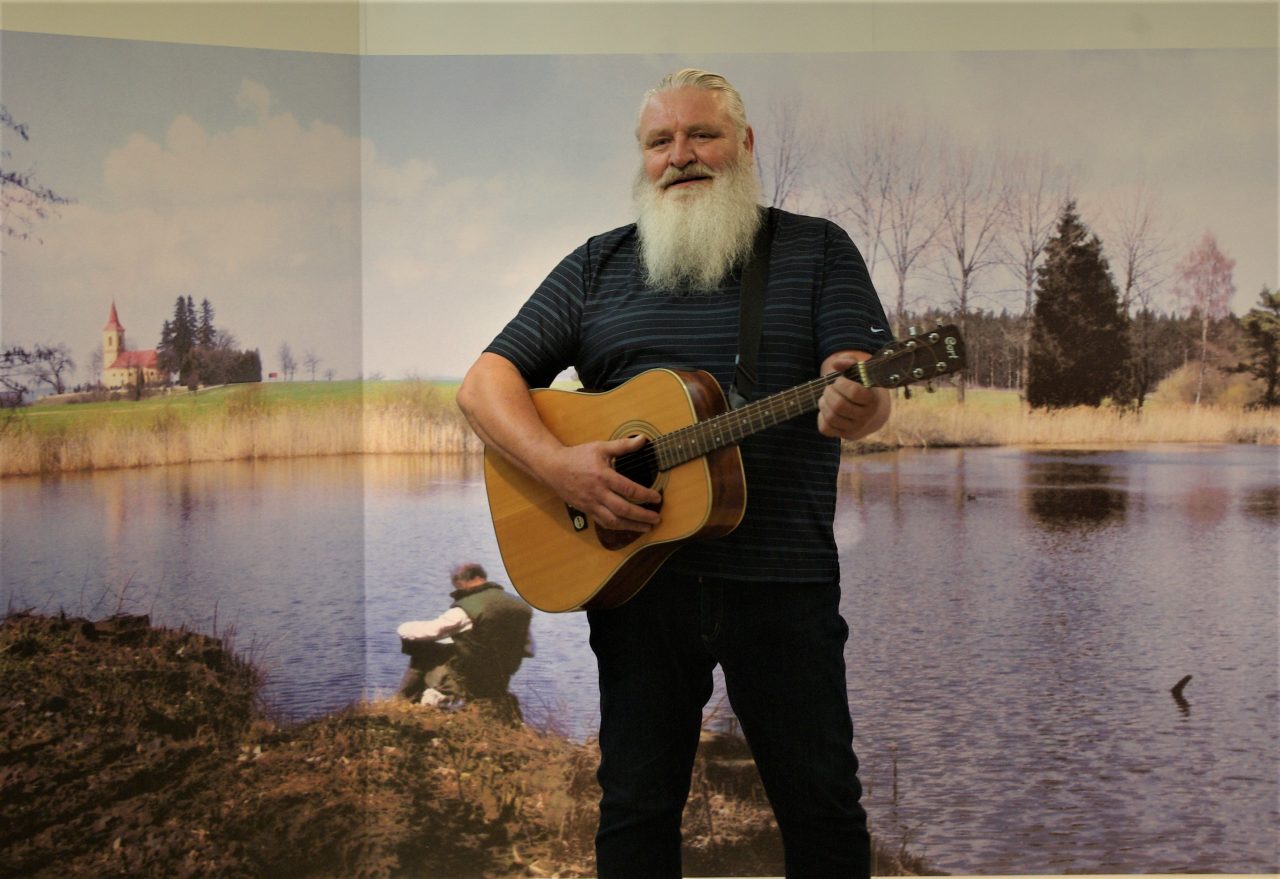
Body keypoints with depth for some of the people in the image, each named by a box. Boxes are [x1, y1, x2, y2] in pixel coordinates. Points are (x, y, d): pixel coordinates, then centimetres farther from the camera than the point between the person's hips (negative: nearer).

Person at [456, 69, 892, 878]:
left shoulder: (817, 249, 5)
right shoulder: (599, 265, 10)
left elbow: (871, 398, -6)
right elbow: (485, 382, 5)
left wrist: (852, 407, -31)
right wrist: (557, 463, -14)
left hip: (781, 576, -1)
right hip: (632, 567, 2)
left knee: (823, 805, 6)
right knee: (636, 805, 10)